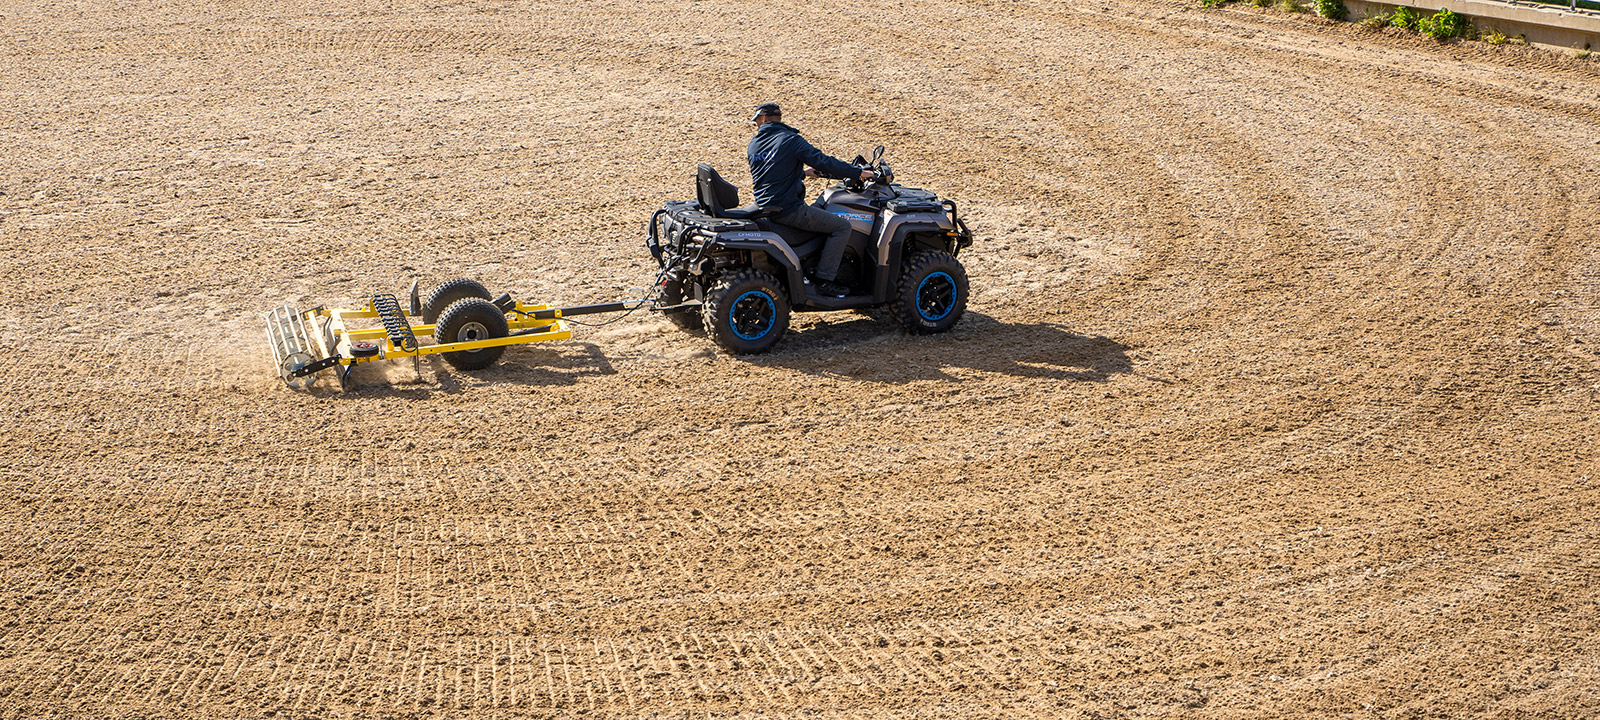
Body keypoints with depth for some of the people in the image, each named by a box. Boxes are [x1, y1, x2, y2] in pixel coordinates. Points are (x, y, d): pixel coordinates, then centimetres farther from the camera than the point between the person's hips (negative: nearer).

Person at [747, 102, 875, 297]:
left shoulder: (754, 144, 10)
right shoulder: (790, 140, -11)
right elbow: (824, 162, -16)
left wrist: (803, 173, 32)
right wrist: (858, 172, -7)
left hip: (764, 207, 8)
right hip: (788, 211, -8)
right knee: (842, 226, -2)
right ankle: (824, 279, -5)